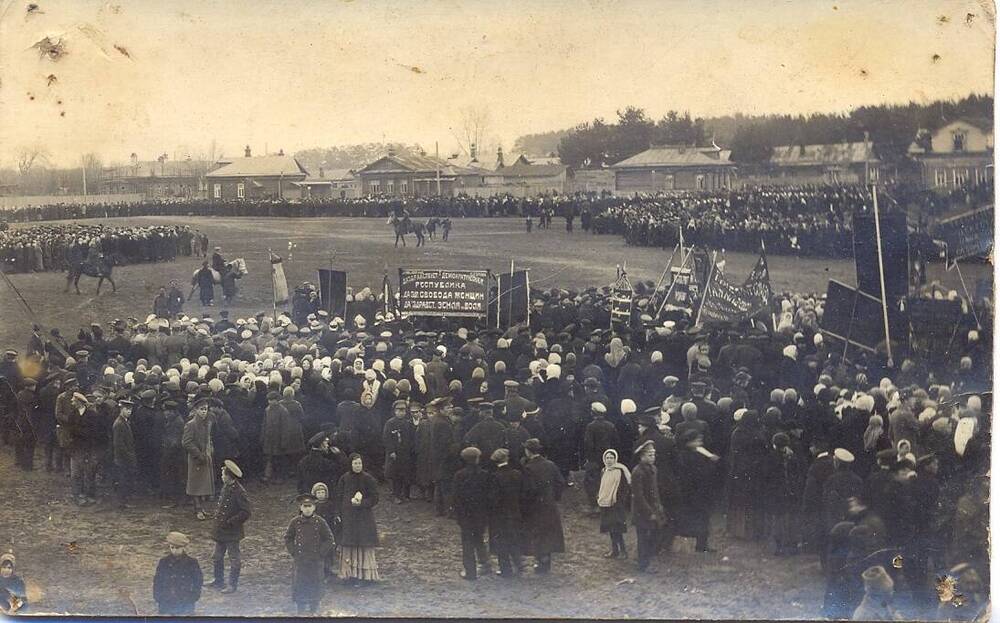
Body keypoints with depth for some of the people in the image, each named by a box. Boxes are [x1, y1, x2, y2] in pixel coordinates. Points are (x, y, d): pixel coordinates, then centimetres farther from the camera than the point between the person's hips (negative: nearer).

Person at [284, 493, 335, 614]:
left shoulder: (320, 522, -4)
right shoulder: (295, 522, 0)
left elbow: (329, 539, 2)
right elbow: (288, 538, 10)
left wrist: (321, 553, -5)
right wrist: (293, 552, 0)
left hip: (316, 561, -1)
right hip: (300, 561, 1)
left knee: (315, 585, 3)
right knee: (299, 585, 4)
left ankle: (313, 610, 14)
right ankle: (301, 610, 15)